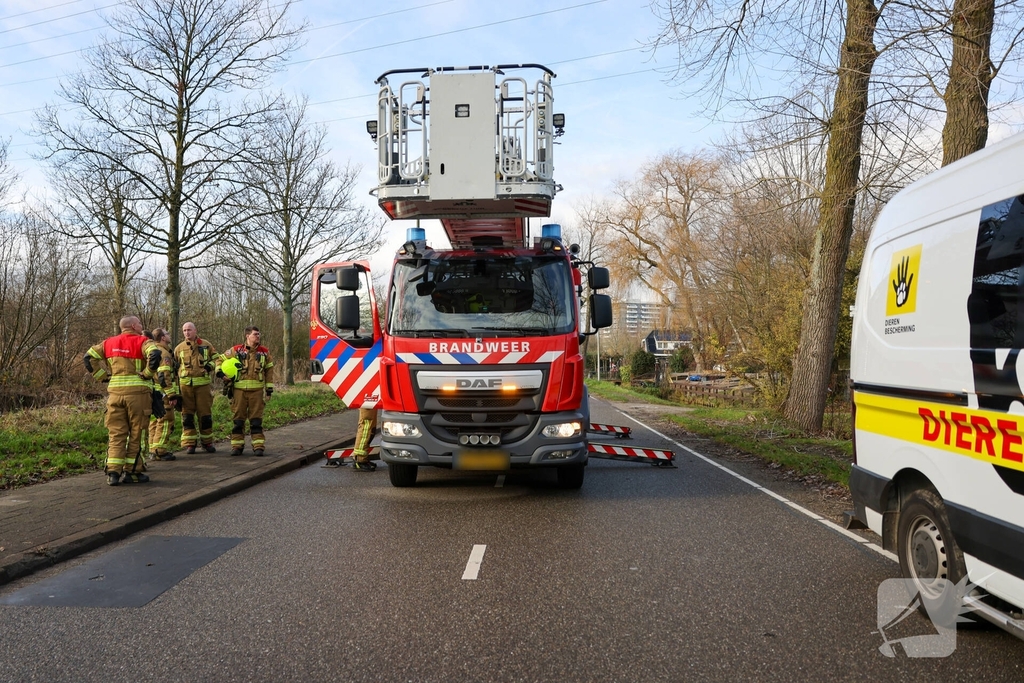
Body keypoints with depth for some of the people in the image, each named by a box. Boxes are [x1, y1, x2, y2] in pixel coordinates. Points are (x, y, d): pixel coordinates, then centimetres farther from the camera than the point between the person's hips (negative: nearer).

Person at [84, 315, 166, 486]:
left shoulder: (109, 343, 13)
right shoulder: (143, 342, -3)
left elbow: (88, 357, 13)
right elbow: (155, 355, -22)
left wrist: (103, 376, 12)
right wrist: (147, 374, -10)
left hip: (114, 391, 4)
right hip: (137, 392, -4)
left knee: (116, 433, 8)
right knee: (136, 433, 5)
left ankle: (113, 472, 3)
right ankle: (132, 472, 8)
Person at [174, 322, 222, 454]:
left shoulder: (206, 345, 7)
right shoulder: (179, 348, 10)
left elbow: (217, 358, 14)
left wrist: (212, 365, -7)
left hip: (203, 384, -1)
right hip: (185, 385, 1)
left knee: (205, 414, 3)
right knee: (187, 415, 2)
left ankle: (207, 442, 14)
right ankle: (189, 443, 8)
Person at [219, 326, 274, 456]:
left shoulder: (264, 351, 7)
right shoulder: (236, 350, 3)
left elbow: (269, 370, 12)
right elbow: (221, 360, 13)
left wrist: (269, 388, 9)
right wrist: (220, 373, -3)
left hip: (257, 390, 0)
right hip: (239, 390, 0)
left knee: (256, 419, 1)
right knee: (238, 418, 5)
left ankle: (258, 446, 4)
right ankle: (237, 445, 13)